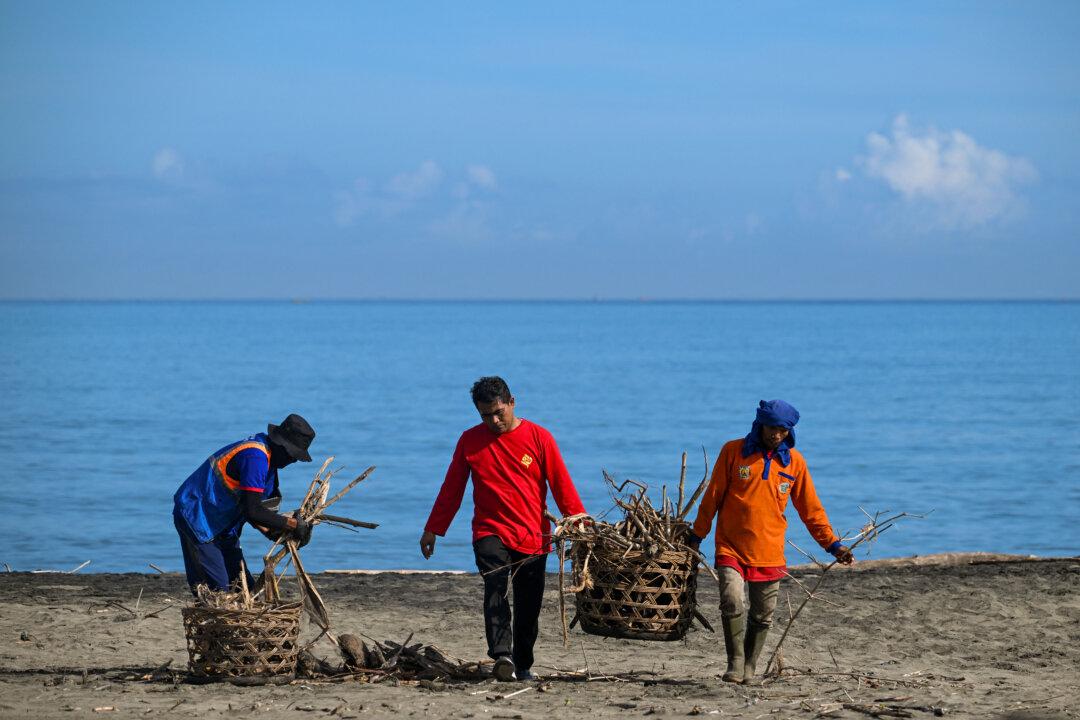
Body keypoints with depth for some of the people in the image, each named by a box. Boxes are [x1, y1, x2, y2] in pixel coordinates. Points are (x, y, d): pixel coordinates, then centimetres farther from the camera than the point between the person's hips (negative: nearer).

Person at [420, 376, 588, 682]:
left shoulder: (538, 438, 0)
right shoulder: (470, 440, 5)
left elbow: (562, 486, 1)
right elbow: (451, 489, 13)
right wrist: (432, 529, 14)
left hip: (533, 537, 0)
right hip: (490, 533, 0)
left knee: (529, 607, 4)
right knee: (496, 588, -24)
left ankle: (522, 666, 19)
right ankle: (502, 656, -36)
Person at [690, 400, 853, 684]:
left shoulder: (794, 461, 4)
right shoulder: (733, 451, -1)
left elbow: (810, 509, 10)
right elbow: (712, 497, 5)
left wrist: (832, 544, 4)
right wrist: (697, 536, 7)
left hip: (769, 552, 2)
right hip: (731, 547, -2)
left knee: (762, 617, 5)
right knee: (732, 602, -19)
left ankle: (749, 669, 19)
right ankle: (735, 663, -7)